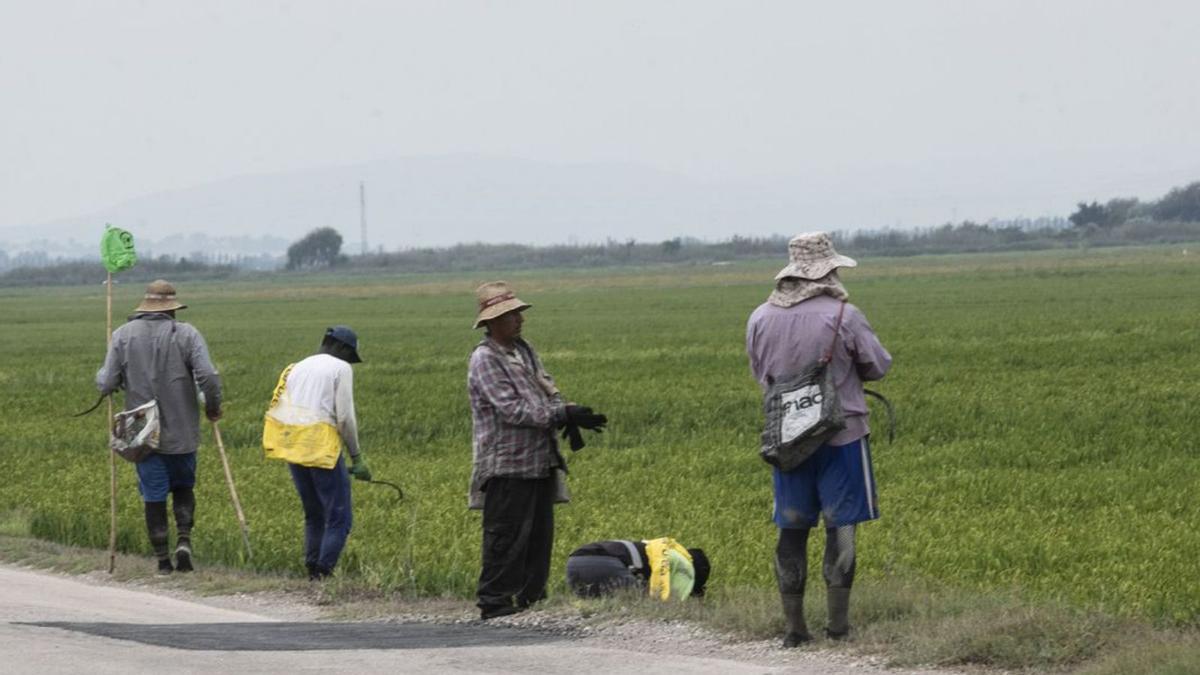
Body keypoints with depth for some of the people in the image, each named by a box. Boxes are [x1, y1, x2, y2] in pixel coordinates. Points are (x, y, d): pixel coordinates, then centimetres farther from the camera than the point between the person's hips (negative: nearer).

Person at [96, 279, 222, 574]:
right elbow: (208, 377, -16)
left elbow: (107, 384, -5)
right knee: (183, 487, 18)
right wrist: (213, 408, 2)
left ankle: (163, 559, 6)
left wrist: (101, 377, 19)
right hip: (181, 433, 0)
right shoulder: (186, 334, -6)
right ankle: (184, 539, -3)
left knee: (153, 495, 7)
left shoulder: (123, 336, -2)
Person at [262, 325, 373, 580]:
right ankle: (325, 572, -12)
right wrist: (357, 457, -1)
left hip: (291, 449, 7)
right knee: (339, 518, -2)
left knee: (314, 515, 19)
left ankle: (313, 572, 16)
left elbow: (280, 411, 15)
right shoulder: (341, 369, 0)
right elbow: (345, 417, -7)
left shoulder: (297, 368, 19)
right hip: (322, 450, -7)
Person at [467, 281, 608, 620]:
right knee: (506, 535, -7)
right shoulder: (485, 360, -11)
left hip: (540, 461, 9)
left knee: (539, 534, 11)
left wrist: (569, 417, -6)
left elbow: (548, 390, 16)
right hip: (507, 466, -9)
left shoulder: (523, 350, 15)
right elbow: (513, 410, -18)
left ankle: (532, 597, 19)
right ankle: (494, 601, -3)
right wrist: (564, 415, -19)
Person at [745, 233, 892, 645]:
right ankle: (838, 623, 3)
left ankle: (794, 626, 11)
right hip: (840, 434, -4)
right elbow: (879, 366, -2)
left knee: (792, 531, 10)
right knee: (840, 527, 3)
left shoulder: (760, 320, -1)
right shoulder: (843, 316, -14)